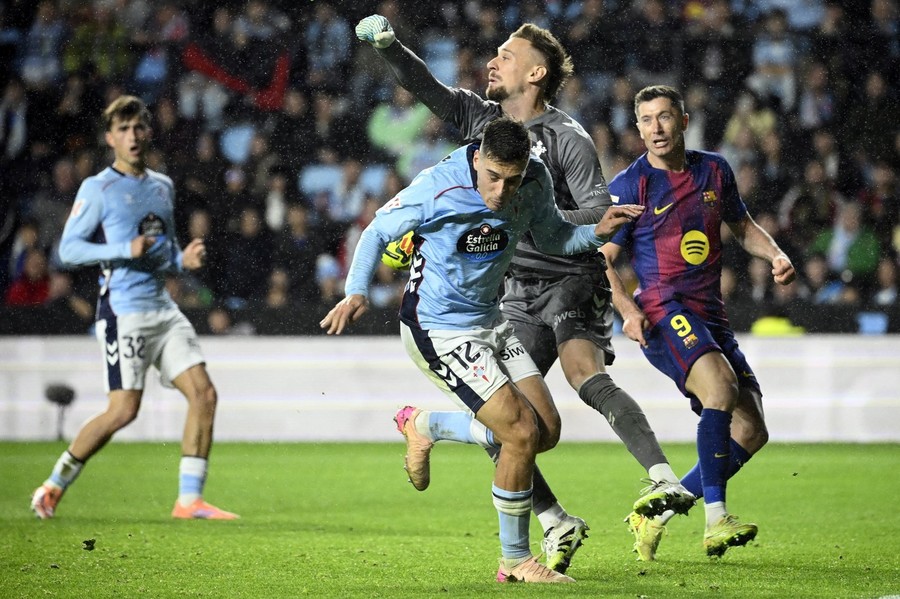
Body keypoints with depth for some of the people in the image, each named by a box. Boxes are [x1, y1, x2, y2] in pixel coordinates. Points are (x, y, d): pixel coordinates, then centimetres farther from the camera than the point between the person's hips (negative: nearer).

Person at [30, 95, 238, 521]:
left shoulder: (163, 186, 16)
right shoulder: (97, 189, -3)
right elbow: (68, 248, -7)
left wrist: (183, 259, 3)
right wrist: (124, 250, -19)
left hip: (163, 308, 7)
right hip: (123, 311, -7)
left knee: (203, 393, -6)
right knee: (124, 410, -11)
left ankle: (189, 499, -1)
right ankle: (55, 484, 7)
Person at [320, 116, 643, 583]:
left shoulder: (535, 183, -6)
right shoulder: (436, 188, -22)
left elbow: (552, 237, 11)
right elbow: (378, 231, -9)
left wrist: (597, 232, -8)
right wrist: (356, 292, -22)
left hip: (488, 322, 7)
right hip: (438, 331, -7)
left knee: (548, 431, 3)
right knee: (522, 433, -15)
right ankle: (515, 562, 2)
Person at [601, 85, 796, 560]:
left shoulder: (714, 170, 12)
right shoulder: (629, 186, -3)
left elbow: (742, 226, 27)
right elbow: (600, 257, -4)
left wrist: (775, 255, 7)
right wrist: (626, 307, -21)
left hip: (710, 316, 7)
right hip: (662, 311, -7)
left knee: (750, 433, 1)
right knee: (720, 383, -33)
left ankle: (654, 514, 11)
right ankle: (716, 521, -35)